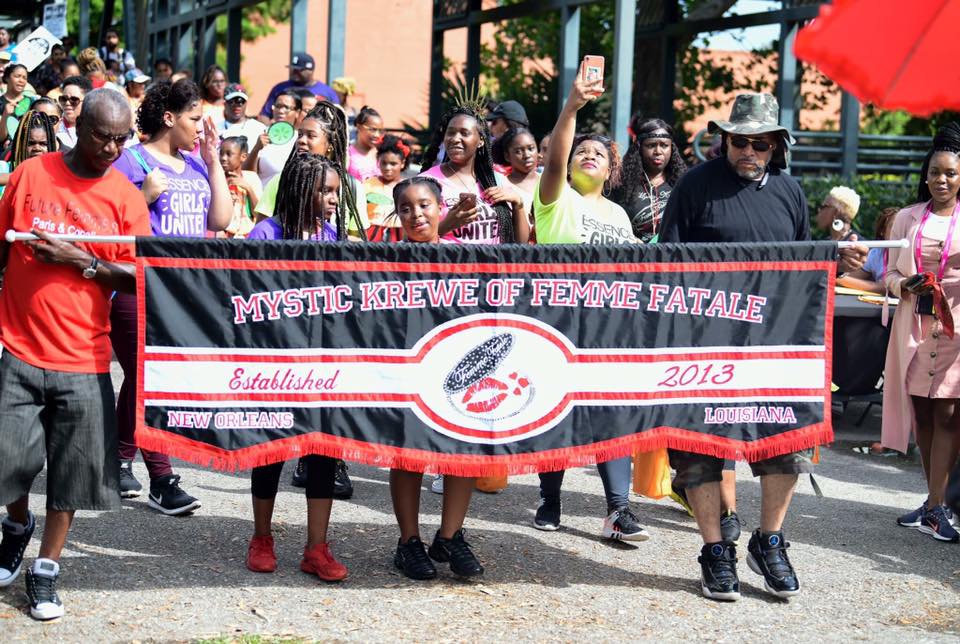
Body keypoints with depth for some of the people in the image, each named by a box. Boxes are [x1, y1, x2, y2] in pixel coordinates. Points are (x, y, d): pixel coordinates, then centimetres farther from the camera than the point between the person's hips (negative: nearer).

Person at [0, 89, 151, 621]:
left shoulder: (125, 197, 2)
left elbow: (138, 278, 0)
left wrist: (80, 260, -13)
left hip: (83, 359, 1)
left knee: (73, 469, 3)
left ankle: (45, 571, 18)